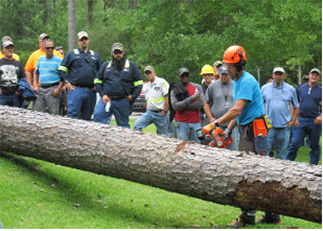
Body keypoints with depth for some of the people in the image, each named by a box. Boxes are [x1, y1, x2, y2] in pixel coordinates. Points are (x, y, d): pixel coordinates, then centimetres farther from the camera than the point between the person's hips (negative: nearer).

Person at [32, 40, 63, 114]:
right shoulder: (40, 59, 14)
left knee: (53, 114, -4)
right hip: (41, 89, 5)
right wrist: (35, 86, 10)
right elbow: (36, 73, 23)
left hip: (52, 89, -5)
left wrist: (58, 89, -15)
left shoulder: (58, 60, -3)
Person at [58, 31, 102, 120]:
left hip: (91, 92, 4)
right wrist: (67, 82, -5)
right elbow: (61, 69, 5)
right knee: (72, 115, -14)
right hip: (76, 89, -4)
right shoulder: (71, 54, 8)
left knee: (87, 118, 7)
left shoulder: (95, 55, 19)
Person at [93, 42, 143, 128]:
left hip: (123, 102, -1)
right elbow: (97, 81, 15)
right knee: (97, 116, -20)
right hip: (106, 99, 1)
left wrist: (133, 96, -4)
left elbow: (139, 83, 8)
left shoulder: (131, 65, 10)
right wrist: (102, 95, 0)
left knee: (123, 125, 5)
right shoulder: (105, 65, 14)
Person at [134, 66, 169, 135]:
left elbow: (167, 96, -12)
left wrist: (165, 111, -14)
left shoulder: (161, 82, -5)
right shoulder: (147, 86, 19)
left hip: (160, 113, -6)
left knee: (163, 135, -1)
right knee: (137, 124, -14)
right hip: (150, 112, 6)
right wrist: (147, 109, 13)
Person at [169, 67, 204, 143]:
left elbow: (201, 103, -3)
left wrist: (184, 106, -7)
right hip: (182, 123, -2)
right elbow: (175, 106, -11)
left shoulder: (197, 87, 10)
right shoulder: (174, 90, 4)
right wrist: (191, 98, -15)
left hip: (195, 122, 2)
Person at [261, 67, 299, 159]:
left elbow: (296, 107, 13)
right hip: (268, 126, -1)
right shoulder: (265, 88, 8)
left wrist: (293, 121, 3)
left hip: (284, 127, 1)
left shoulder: (291, 89, 8)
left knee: (282, 154, 7)